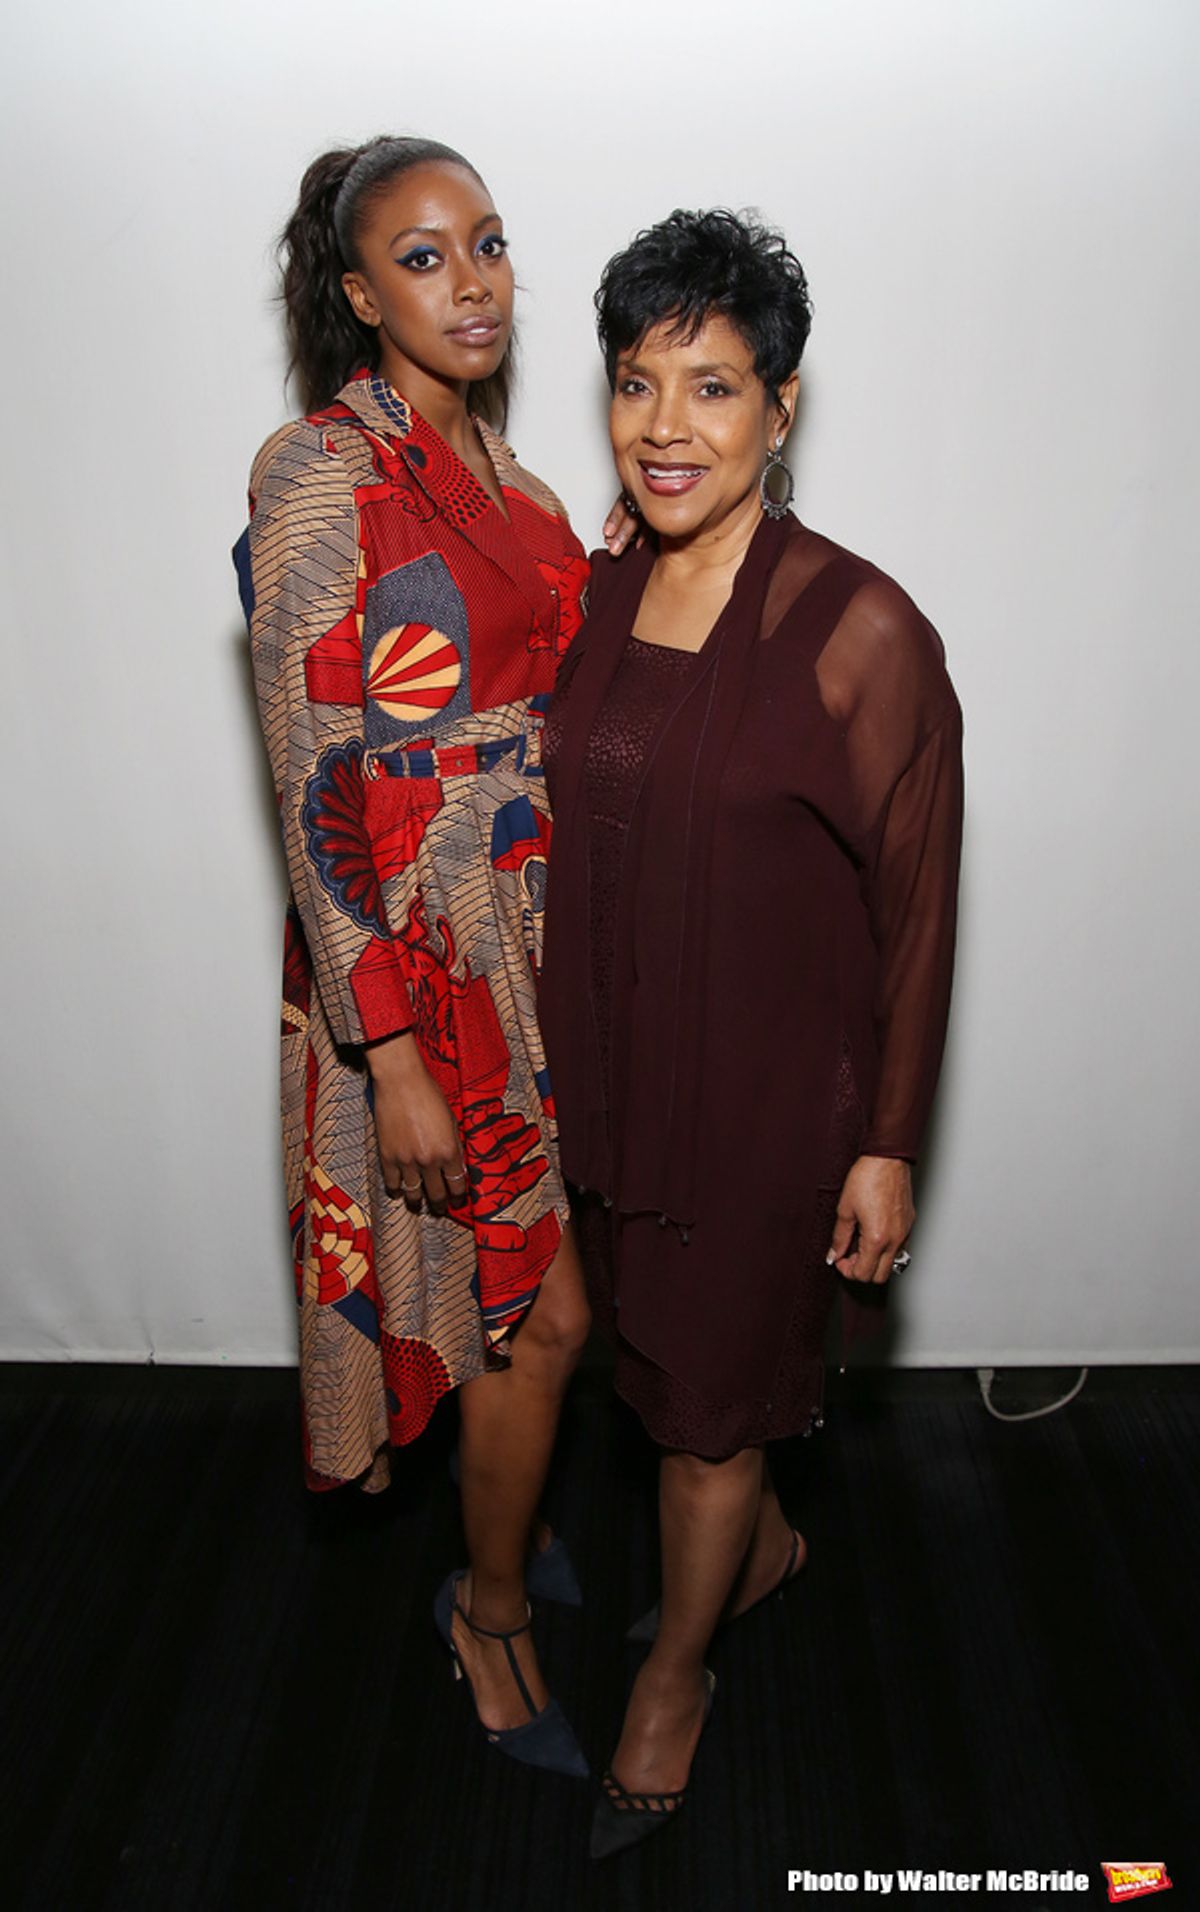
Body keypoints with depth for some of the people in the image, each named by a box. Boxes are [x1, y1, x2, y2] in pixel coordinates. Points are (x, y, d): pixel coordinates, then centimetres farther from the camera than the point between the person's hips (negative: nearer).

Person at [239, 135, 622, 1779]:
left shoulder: (496, 464, 9)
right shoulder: (319, 474, -15)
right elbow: (316, 785, -18)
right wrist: (393, 1053, -20)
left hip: (539, 928, 7)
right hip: (421, 951, -7)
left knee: (510, 1281, 20)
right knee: (546, 1307, 3)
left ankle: (483, 1505, 47)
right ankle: (492, 1610, 30)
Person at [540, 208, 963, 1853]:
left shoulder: (863, 636, -19)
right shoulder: (594, 601, 0)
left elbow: (915, 908, -13)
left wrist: (889, 1147, -10)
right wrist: (567, 1060, 14)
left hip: (774, 1095, -6)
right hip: (615, 1076, 6)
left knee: (708, 1393, 14)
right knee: (657, 1351, 24)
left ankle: (674, 1675, 44)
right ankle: (764, 1545, 56)